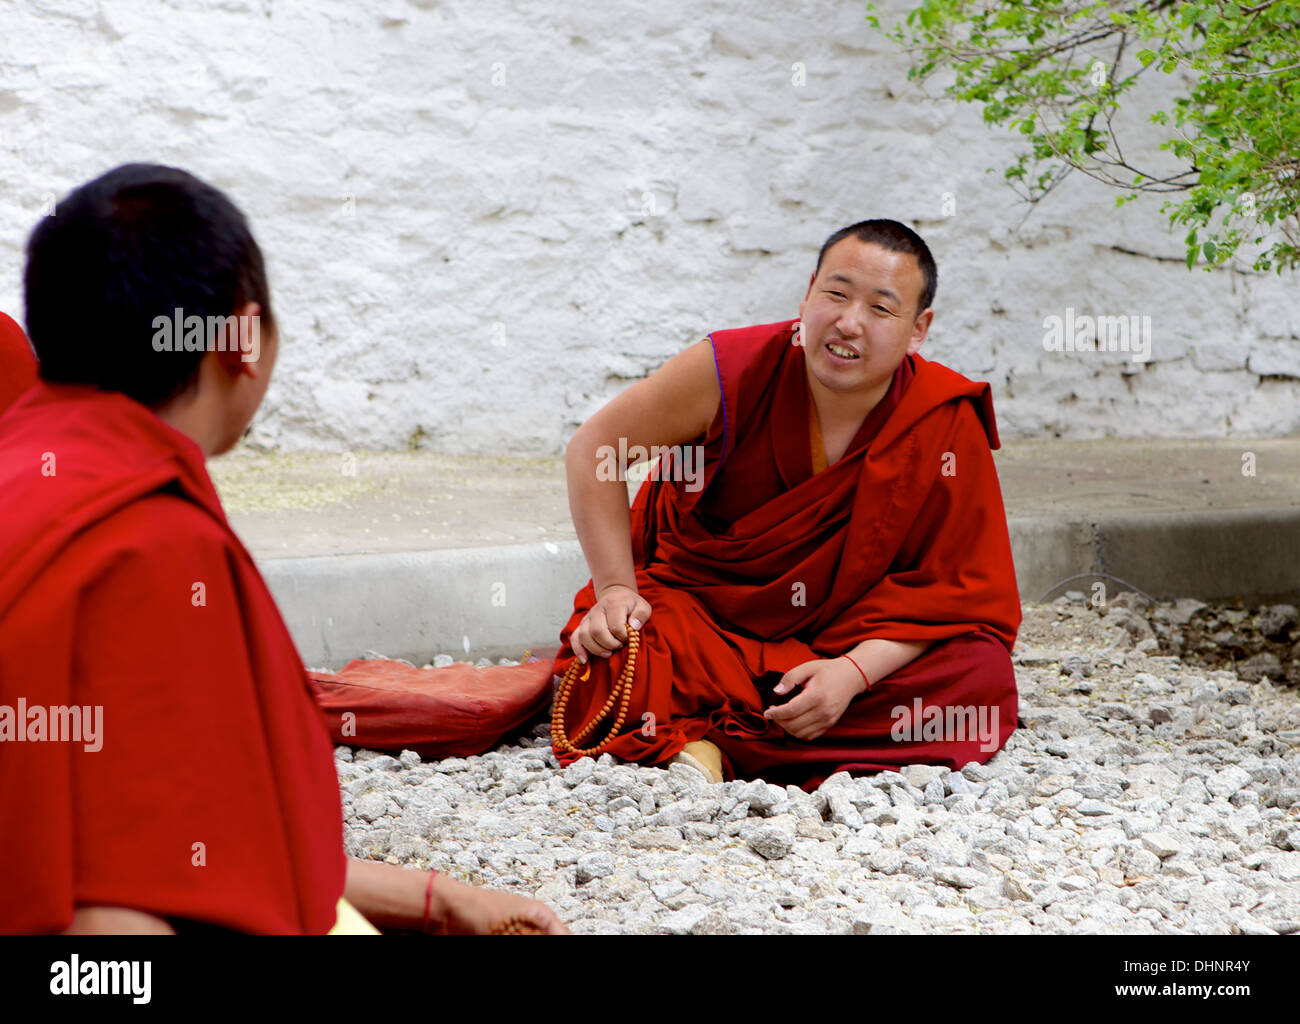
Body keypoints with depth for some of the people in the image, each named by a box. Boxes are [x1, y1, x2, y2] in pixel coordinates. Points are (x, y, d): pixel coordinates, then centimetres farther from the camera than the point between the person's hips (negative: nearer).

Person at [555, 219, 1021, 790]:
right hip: (694, 603, -2)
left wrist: (856, 670, -28)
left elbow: (954, 588, -12)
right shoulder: (735, 370, -18)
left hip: (856, 646, 3)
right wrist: (615, 589, -15)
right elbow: (594, 448, -6)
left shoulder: (949, 426, -15)